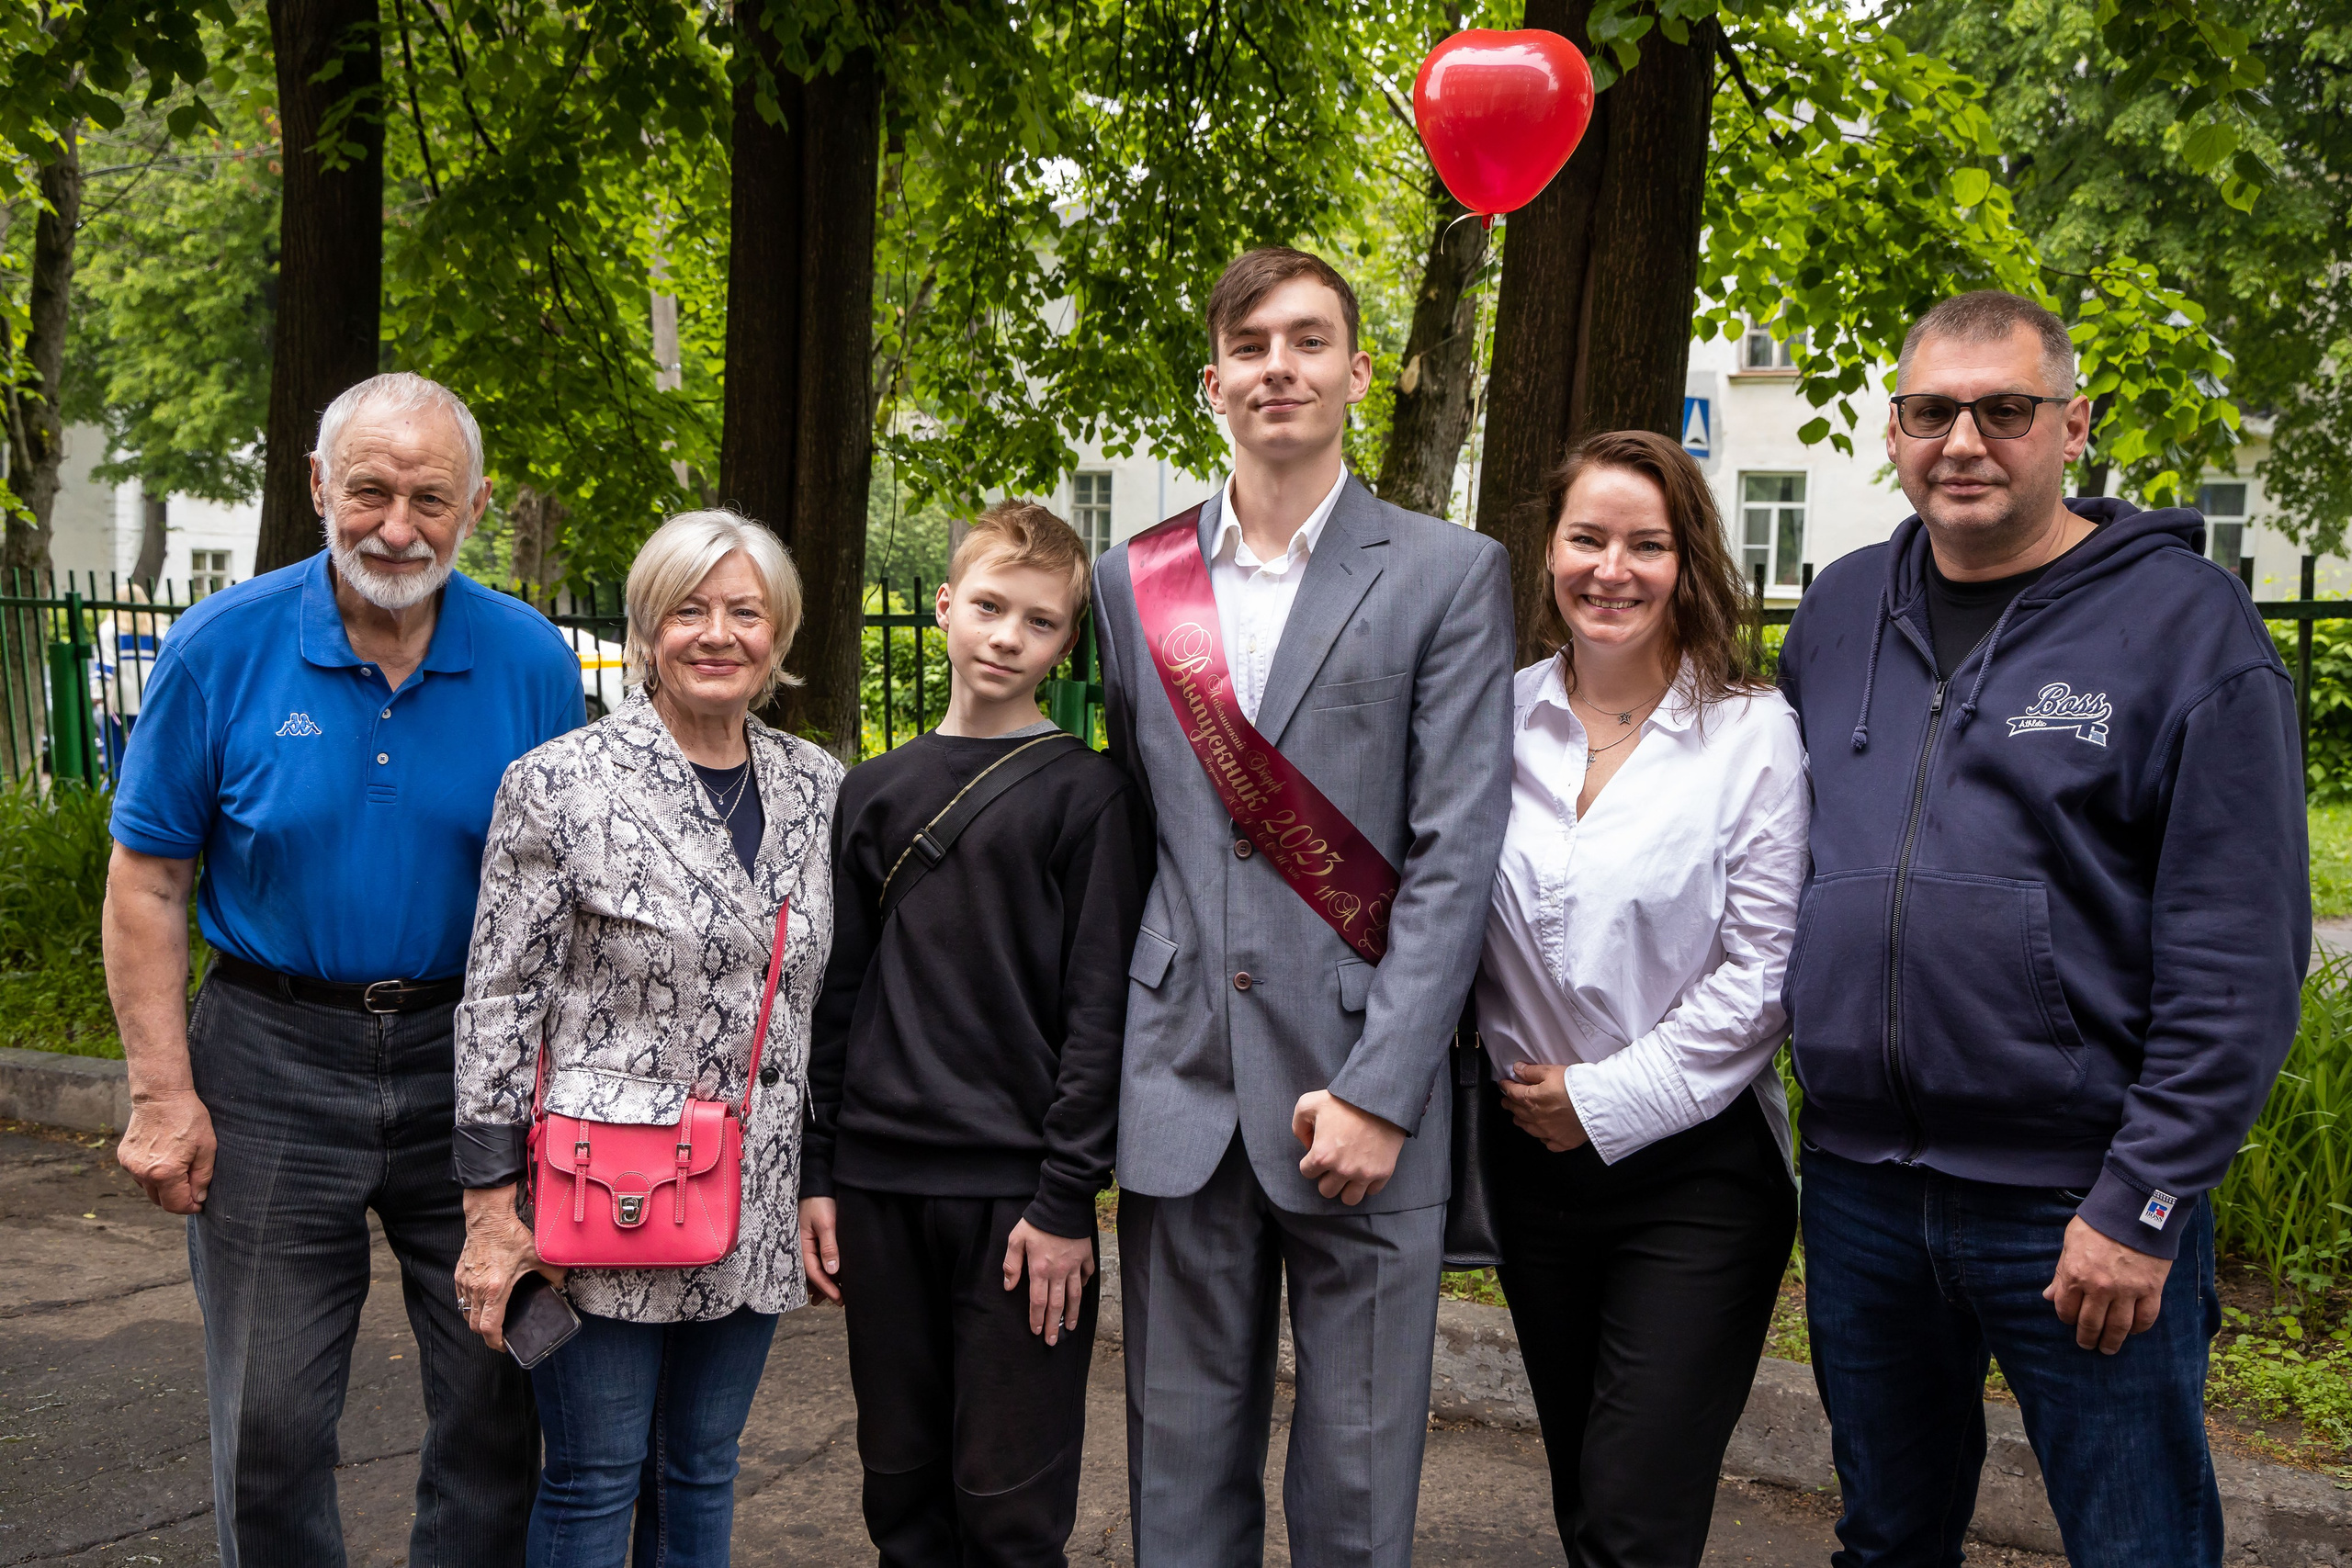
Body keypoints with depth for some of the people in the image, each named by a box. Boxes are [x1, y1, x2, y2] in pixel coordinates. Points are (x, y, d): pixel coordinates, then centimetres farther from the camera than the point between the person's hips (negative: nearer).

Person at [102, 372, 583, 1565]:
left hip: (469, 1057, 1)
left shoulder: (531, 660, -3)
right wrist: (164, 1094, -8)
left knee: (497, 1399, 11)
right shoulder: (221, 648, -7)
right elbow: (148, 882, -3)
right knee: (270, 1421, 9)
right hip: (273, 1061, -1)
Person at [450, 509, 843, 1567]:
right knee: (595, 1478, 7)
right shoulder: (560, 785, -10)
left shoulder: (816, 786, 5)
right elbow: (499, 1003, -9)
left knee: (703, 1469, 17)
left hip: (753, 1201, 5)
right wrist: (493, 1209, -10)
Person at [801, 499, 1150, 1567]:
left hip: (1018, 1189, -4)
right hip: (879, 1186, 4)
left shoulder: (1088, 794, -3)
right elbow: (839, 992, 12)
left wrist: (1066, 1196, -11)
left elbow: (1099, 1009, -6)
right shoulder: (874, 791, 10)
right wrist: (817, 1171, 8)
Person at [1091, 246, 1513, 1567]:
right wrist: (1119, 1065, 5)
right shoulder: (1137, 580, 10)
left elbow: (1456, 855, -7)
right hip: (1182, 1095, 3)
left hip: (1360, 1096, -3)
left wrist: (1379, 1092, -13)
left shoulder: (1449, 576, -1)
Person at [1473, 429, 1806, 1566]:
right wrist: (1519, 1078, 3)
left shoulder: (1751, 732, -8)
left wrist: (1606, 1099, -10)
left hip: (1694, 1171, -4)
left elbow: (1760, 972, -10)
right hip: (1536, 1161, 4)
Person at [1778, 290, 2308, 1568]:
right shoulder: (1839, 612, 8)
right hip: (1858, 1188, 5)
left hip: (2076, 1206, -4)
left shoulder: (2184, 621, -7)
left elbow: (2239, 956, -11)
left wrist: (2144, 1202, -14)